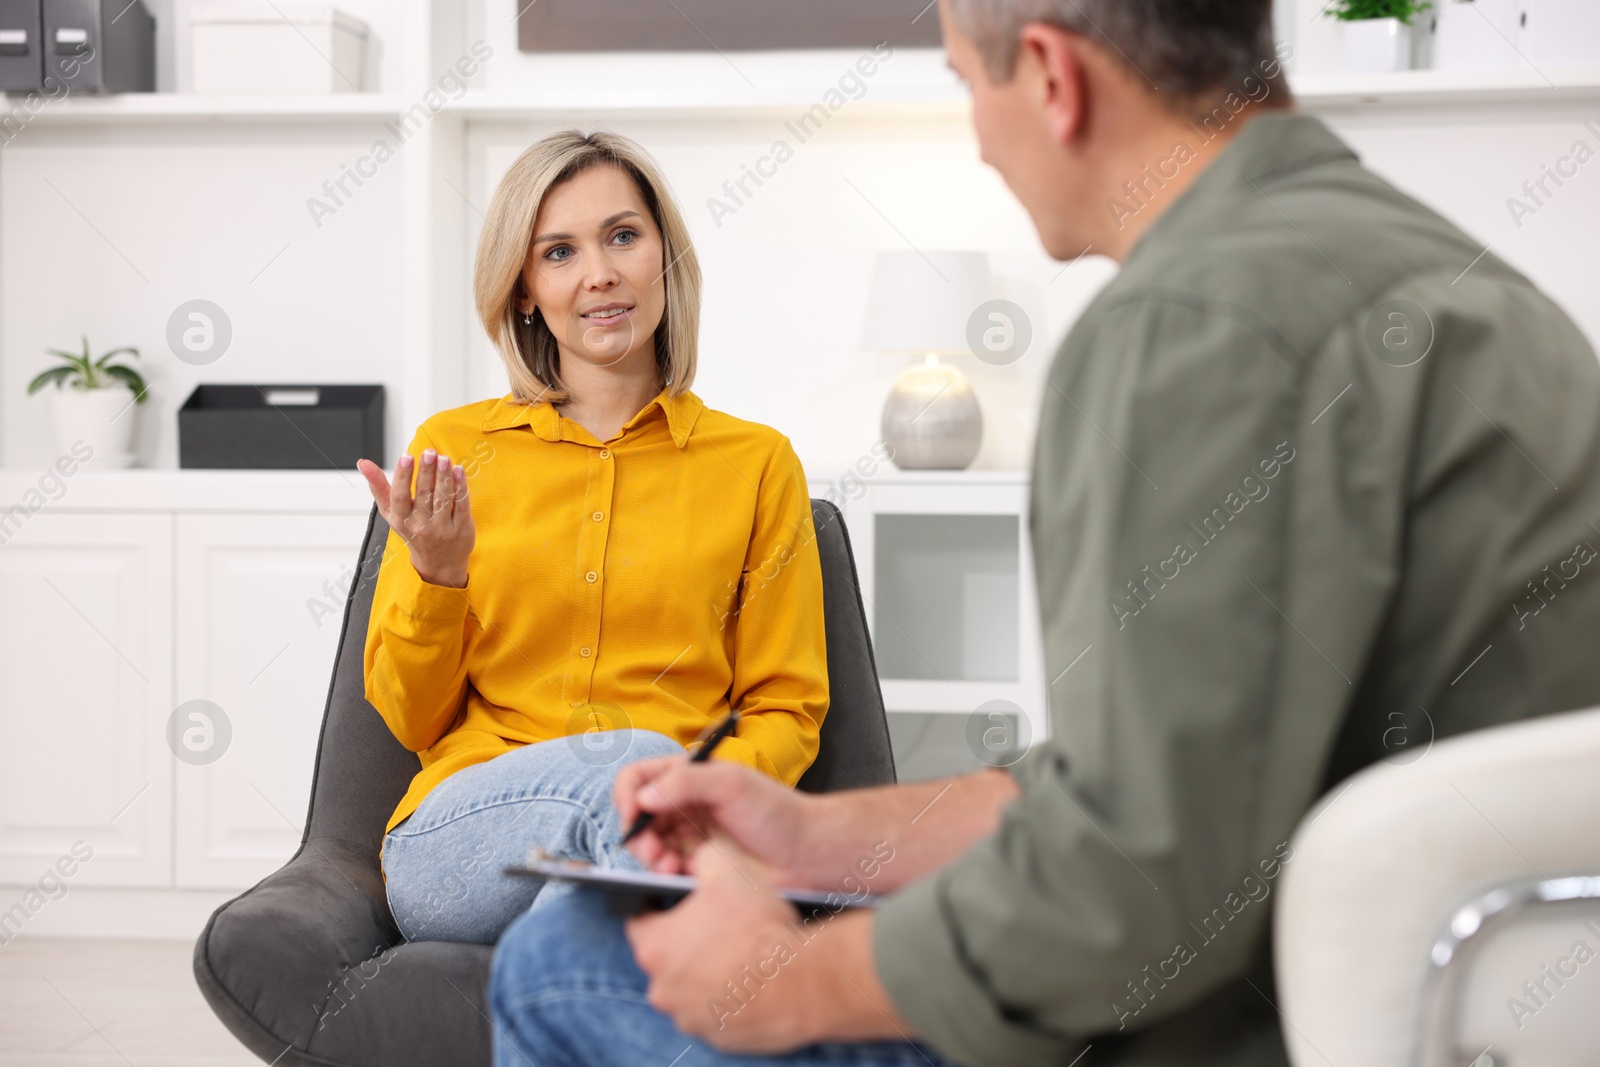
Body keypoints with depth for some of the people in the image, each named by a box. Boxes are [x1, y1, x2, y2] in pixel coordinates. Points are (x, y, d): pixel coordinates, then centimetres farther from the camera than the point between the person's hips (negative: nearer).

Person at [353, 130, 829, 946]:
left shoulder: (756, 465, 13)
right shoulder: (452, 450, 14)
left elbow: (786, 711, 12)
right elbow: (414, 720, 14)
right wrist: (438, 576, -6)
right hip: (460, 842, 0)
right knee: (632, 759, -36)